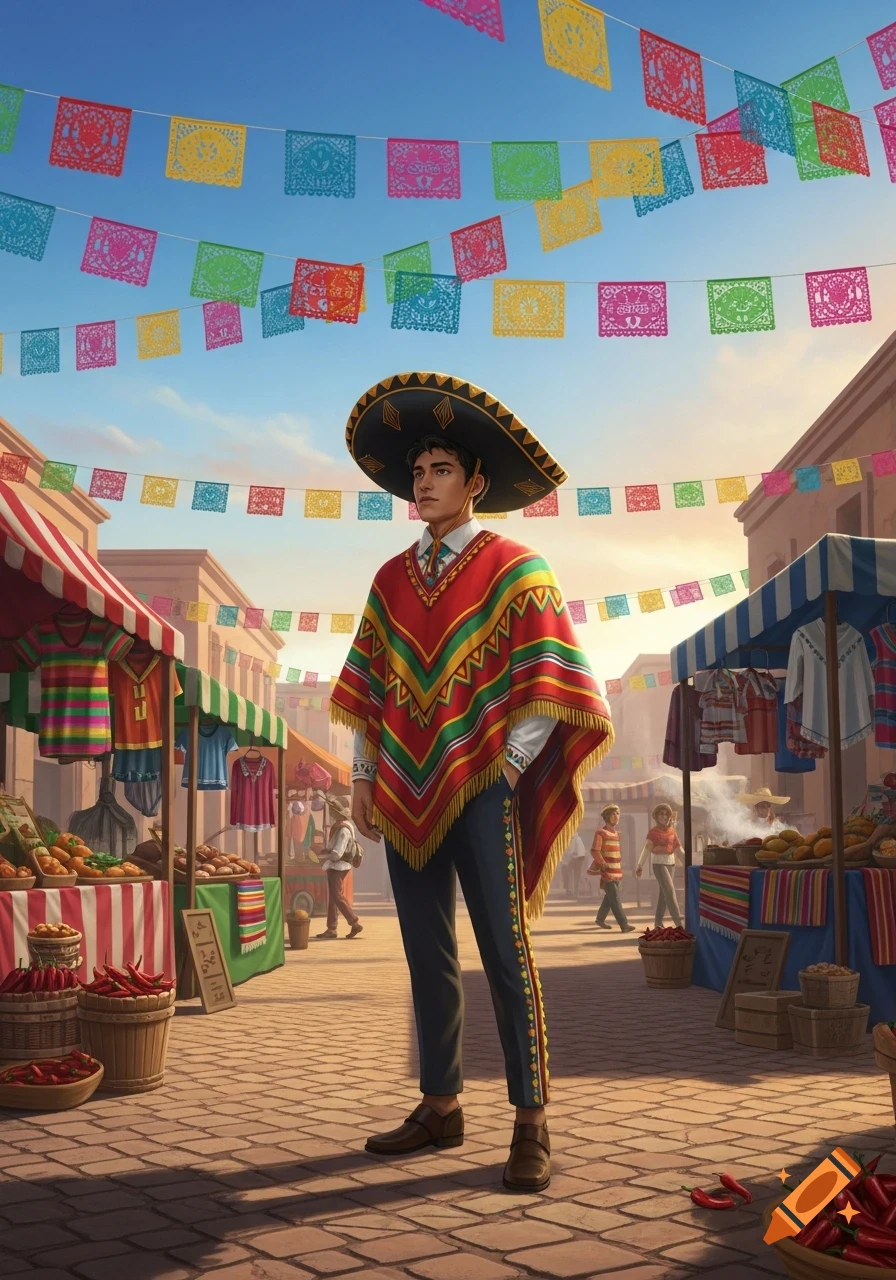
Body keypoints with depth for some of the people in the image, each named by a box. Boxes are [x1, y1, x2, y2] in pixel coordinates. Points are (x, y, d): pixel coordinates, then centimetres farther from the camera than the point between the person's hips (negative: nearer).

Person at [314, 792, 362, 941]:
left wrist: (326, 853, -11)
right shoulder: (338, 825, 10)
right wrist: (327, 853, 4)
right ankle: (331, 929, 14)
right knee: (332, 898, 10)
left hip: (339, 866, -10)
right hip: (334, 866, 10)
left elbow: (337, 853, -26)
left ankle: (355, 923, 0)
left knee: (338, 897, -6)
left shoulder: (344, 829, -21)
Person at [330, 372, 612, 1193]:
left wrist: (506, 767, -11)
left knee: (505, 955, -4)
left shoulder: (514, 569, 0)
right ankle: (440, 1108, 20)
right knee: (428, 958, 10)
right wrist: (364, 773, 8)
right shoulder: (391, 580, 14)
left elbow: (550, 684, -5)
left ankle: (531, 1125, 3)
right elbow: (367, 686, 16)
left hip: (480, 791, -5)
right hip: (405, 795, 5)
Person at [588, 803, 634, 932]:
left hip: (616, 872, 8)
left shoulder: (616, 833, 15)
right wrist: (604, 865, -19)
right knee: (615, 898, -12)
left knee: (610, 897, 14)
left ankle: (600, 919, 30)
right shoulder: (600, 832, -8)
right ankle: (624, 924, -18)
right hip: (606, 872, -8)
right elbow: (595, 851, -14)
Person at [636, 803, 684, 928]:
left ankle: (658, 921, 17)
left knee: (664, 892, 9)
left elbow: (678, 848, 9)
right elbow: (646, 849, -12)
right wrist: (639, 865, -17)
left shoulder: (672, 831, 8)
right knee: (669, 890, -13)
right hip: (658, 863, -6)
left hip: (671, 862, 6)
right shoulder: (653, 831, -7)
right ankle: (678, 922, -17)